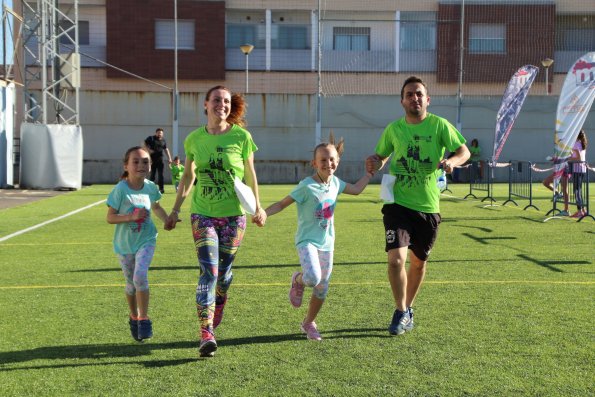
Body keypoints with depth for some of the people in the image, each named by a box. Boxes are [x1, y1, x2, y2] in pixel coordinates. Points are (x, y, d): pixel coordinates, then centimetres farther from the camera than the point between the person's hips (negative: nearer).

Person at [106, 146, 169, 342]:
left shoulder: (151, 187, -6)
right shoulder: (120, 189, -17)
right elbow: (110, 217, -14)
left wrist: (168, 220, 0)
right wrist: (131, 217, -27)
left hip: (146, 240, 1)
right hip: (124, 243, 0)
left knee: (140, 276, -20)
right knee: (131, 284, 11)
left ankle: (144, 319, -7)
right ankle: (134, 317, 36)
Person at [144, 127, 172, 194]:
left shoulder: (163, 140, 13)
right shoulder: (151, 138, 1)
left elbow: (166, 149, 17)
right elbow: (144, 144, -3)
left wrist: (169, 158, 10)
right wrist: (149, 150, -17)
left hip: (160, 159, 3)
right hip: (152, 159, -3)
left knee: (160, 174, -2)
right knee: (152, 174, 0)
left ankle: (161, 188, -2)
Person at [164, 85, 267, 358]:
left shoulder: (241, 137, -4)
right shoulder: (194, 139, 1)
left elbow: (250, 174, 5)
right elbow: (188, 176, 13)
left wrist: (257, 207, 6)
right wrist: (176, 210, 14)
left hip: (234, 215, 0)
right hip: (203, 214, 0)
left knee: (223, 270, 11)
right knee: (208, 271, -11)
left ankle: (219, 301, 45)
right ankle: (206, 334, -12)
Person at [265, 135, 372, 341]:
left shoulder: (335, 182, 3)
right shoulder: (306, 186, -16)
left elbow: (356, 189, 22)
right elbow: (283, 203, -14)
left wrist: (370, 173, 22)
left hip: (326, 243, 6)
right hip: (307, 241, -6)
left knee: (322, 289, 11)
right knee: (312, 278, -31)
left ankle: (308, 323, 33)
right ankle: (298, 280, 6)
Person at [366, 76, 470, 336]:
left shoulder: (439, 125, -3)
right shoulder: (393, 128, 3)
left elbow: (464, 151, -2)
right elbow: (381, 154, 18)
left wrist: (451, 161, -24)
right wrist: (375, 163, -5)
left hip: (428, 206, 0)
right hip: (398, 204, 0)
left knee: (418, 262, 14)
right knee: (396, 258, -16)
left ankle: (408, 309, 36)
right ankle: (401, 312, 3)